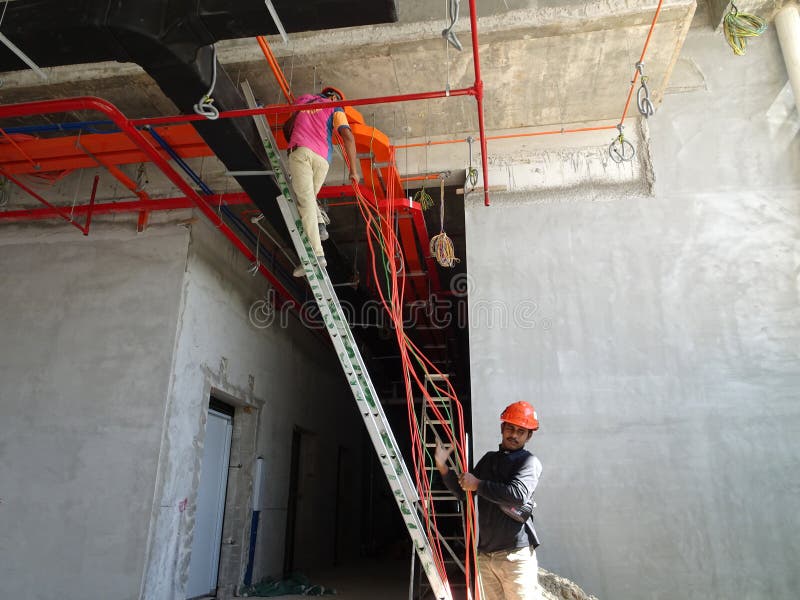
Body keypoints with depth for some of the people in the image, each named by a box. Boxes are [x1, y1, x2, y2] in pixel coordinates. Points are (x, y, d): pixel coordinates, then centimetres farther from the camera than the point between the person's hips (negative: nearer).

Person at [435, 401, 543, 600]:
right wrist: (443, 467, 7)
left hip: (515, 553, -6)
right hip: (486, 552, 6)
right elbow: (463, 491, 21)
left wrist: (477, 484, -13)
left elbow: (518, 494, -21)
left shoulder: (529, 462, -3)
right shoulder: (489, 459, 16)